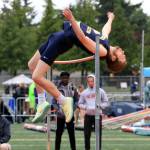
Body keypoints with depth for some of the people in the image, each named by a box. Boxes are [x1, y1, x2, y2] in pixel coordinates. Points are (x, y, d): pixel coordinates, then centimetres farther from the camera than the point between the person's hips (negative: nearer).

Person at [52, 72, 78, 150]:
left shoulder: (73, 88, 2)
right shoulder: (57, 88, -1)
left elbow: (76, 100, 6)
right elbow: (54, 102, 1)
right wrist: (58, 110, -13)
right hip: (60, 115, -1)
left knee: (71, 133, 3)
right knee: (58, 134, 3)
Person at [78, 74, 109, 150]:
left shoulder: (100, 91, 4)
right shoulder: (84, 92, 8)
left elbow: (106, 103, 4)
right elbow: (80, 104, 11)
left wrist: (100, 106, -14)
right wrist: (86, 107, -10)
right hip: (88, 115, 1)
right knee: (86, 134, 1)